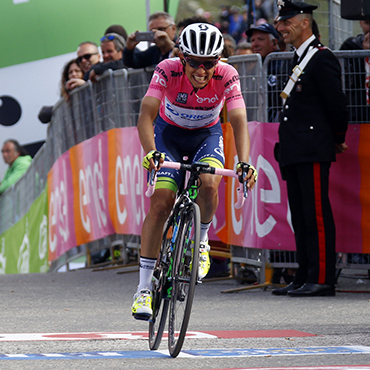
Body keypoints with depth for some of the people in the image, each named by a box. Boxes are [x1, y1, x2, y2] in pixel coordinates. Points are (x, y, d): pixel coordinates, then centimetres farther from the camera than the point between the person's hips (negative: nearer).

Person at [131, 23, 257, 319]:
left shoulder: (227, 76, -27)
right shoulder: (167, 71, -30)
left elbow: (239, 121, -34)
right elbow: (147, 114, -38)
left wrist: (244, 163, -50)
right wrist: (150, 152, -56)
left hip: (206, 135, 1)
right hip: (169, 132, -1)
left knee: (209, 186, -30)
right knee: (161, 201, -17)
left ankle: (201, 241, 2)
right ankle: (144, 289, -11)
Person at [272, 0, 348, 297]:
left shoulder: (322, 58, -10)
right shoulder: (298, 59, 18)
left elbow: (337, 103, -11)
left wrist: (338, 139, 1)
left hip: (314, 151, -9)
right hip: (295, 152, 9)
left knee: (317, 214, -9)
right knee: (301, 216, 10)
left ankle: (322, 279, -9)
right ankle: (305, 277, 14)